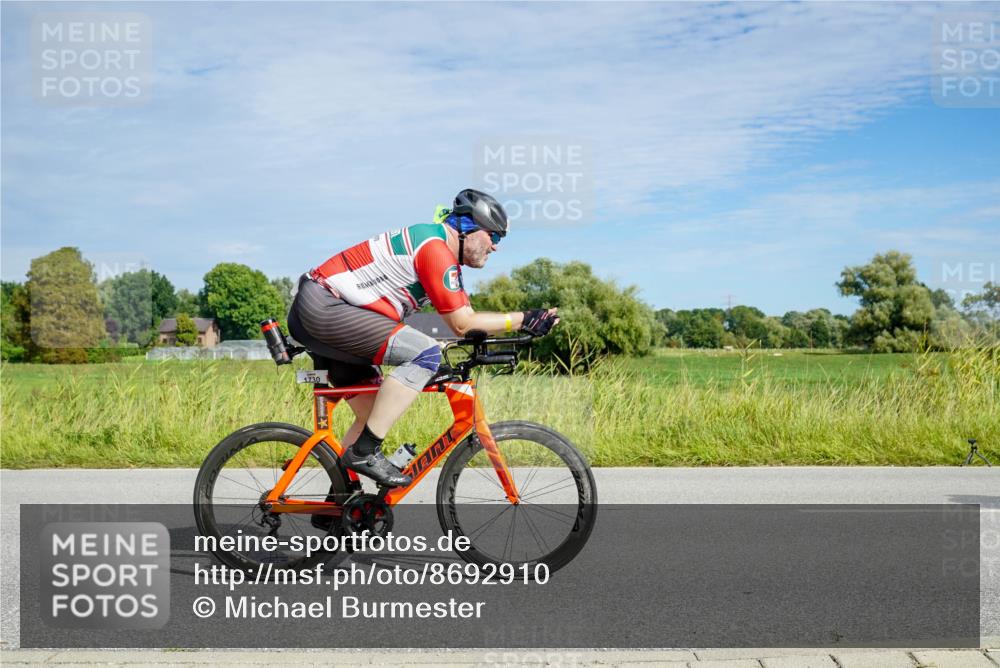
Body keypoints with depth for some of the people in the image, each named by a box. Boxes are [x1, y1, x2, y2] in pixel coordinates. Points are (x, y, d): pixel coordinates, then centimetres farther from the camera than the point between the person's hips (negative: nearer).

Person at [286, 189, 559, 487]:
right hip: (324, 306, -11)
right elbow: (462, 323, -15)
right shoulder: (436, 248, -14)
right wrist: (524, 320, -10)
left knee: (374, 414, 12)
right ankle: (364, 452, -17)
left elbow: (464, 315, 19)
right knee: (424, 353, -20)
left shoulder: (443, 250, 18)